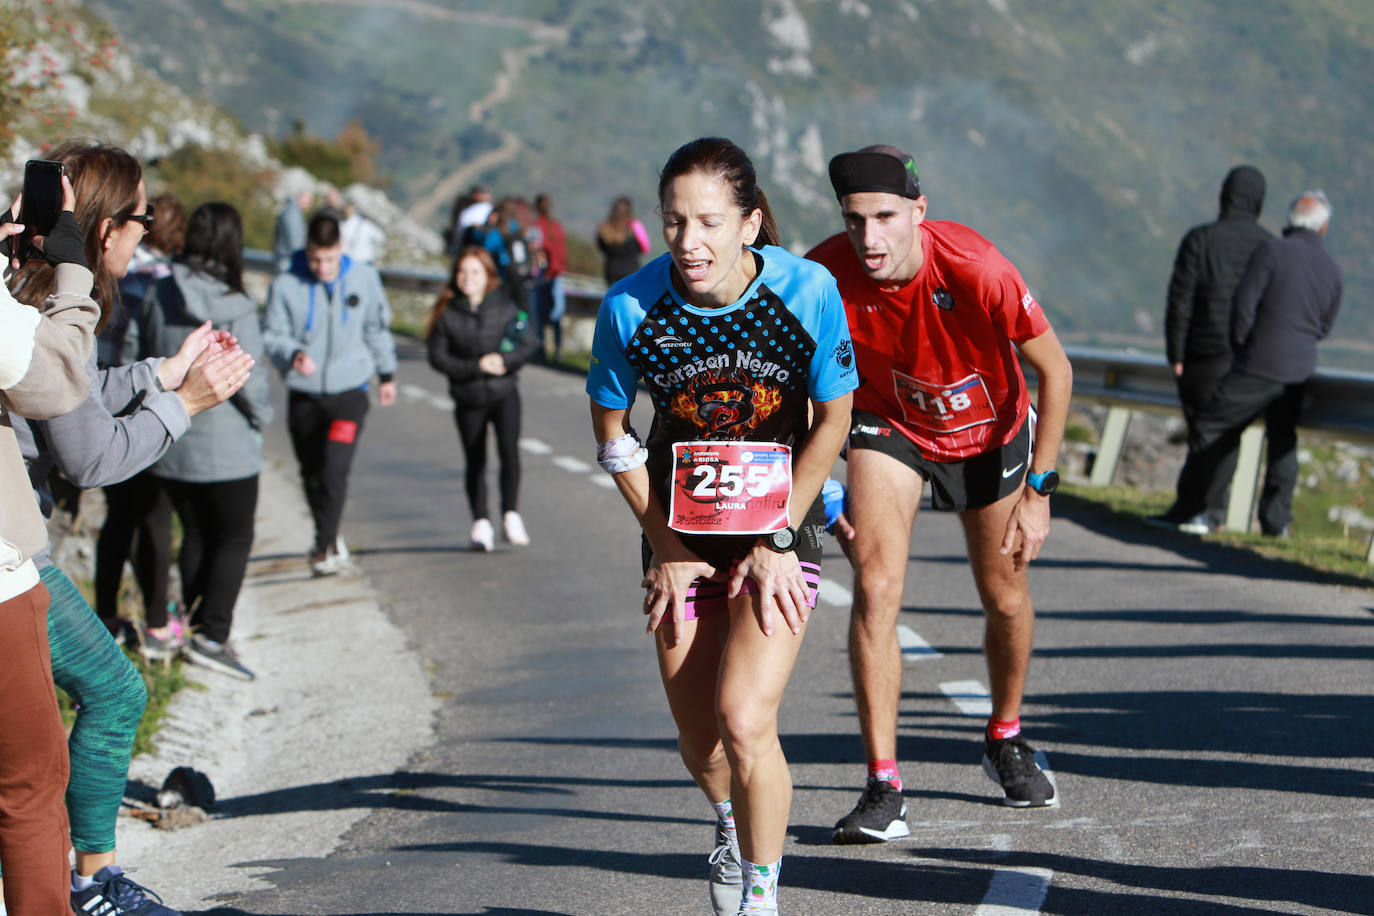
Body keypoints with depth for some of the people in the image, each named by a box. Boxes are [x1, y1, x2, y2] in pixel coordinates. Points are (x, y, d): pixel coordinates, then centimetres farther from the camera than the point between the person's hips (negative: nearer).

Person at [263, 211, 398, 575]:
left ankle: (325, 545, -11)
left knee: (335, 470, -15)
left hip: (349, 391, -1)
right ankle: (330, 537, 29)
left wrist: (386, 374, 23)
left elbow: (377, 328, 15)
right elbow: (271, 335, -3)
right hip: (303, 395, 1)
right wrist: (293, 354, -24)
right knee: (312, 473, 11)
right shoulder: (286, 285, -7)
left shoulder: (364, 278, 1)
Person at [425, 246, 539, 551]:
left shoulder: (504, 308, -4)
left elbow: (530, 342, 0)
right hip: (468, 399, 1)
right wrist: (477, 367, -15)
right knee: (475, 461, 9)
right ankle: (481, 522, 23)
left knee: (509, 449, -18)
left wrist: (505, 360, -17)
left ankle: (511, 516, -7)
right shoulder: (447, 312, -6)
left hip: (504, 392, -1)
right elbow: (438, 357, -6)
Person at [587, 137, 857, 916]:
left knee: (744, 720, -17)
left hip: (780, 525, -2)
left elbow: (832, 421, -6)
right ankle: (734, 827, 44)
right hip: (681, 530, 2)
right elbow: (613, 433, 0)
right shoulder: (631, 306, -17)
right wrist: (666, 547, -2)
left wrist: (777, 541, -8)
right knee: (699, 744, 9)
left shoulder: (807, 291, -20)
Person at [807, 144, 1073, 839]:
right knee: (876, 588, -18)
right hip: (889, 425, 0)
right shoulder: (825, 275, -28)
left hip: (990, 431, 0)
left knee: (1004, 599, 13)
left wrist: (1038, 490, -19)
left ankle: (1005, 741, 41)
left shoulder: (975, 270, -35)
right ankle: (883, 787, -14)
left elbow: (1054, 370, -20)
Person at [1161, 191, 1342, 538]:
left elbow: (1244, 304, -12)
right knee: (1283, 441, 16)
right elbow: (1324, 327, 14)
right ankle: (1276, 519, 14)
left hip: (1260, 366, -5)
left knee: (1211, 430, 2)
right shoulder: (1332, 269, 6)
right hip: (1301, 369, 5)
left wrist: (1240, 345, 3)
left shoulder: (1272, 252, -10)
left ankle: (1188, 507, 2)